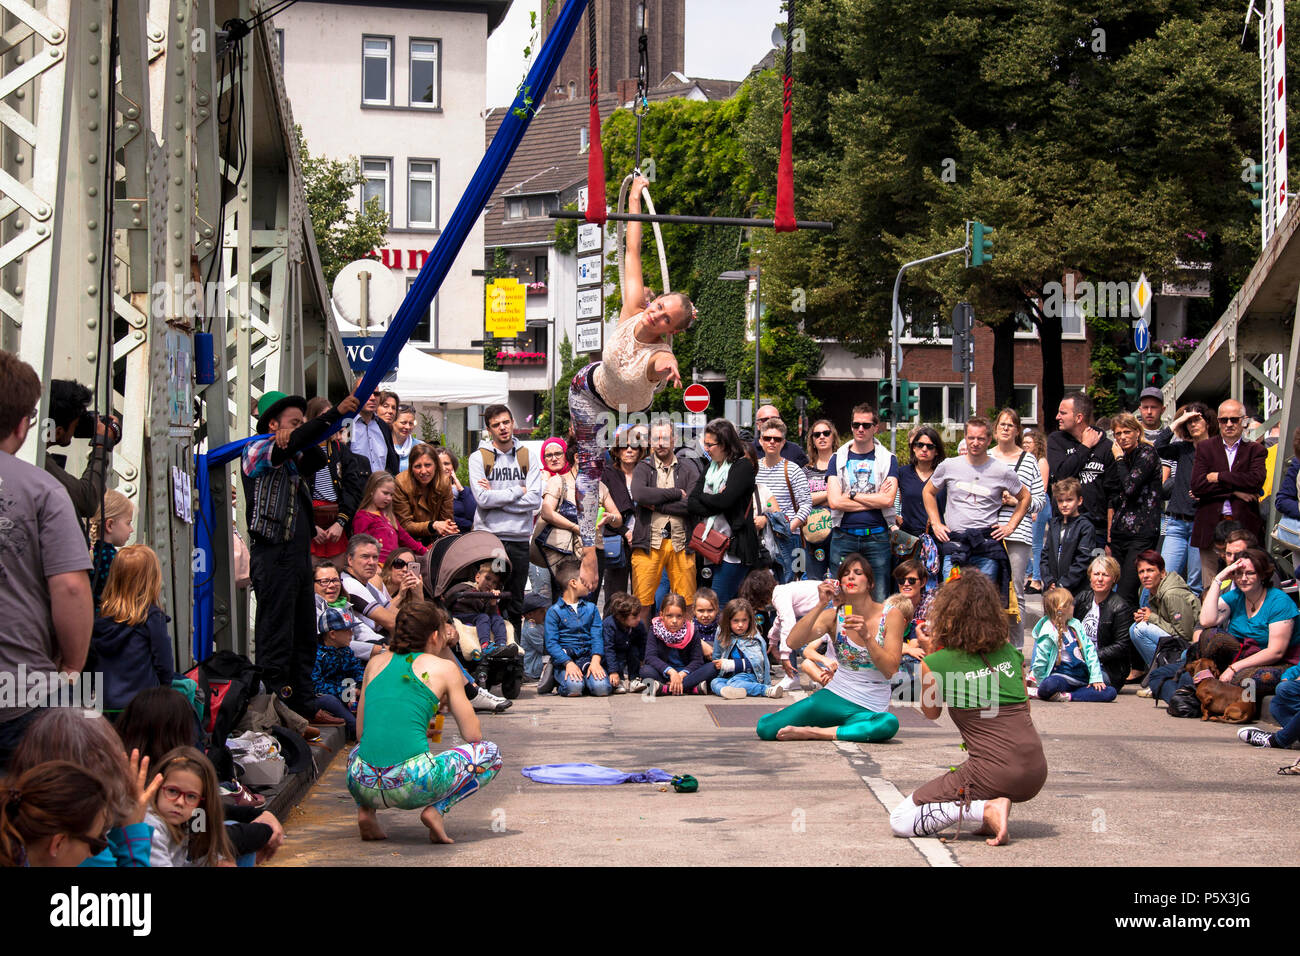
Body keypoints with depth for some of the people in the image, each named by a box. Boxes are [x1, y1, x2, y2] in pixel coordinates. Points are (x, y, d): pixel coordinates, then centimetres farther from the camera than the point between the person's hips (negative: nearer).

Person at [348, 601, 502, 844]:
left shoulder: (376, 663, 19)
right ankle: (436, 808, -2)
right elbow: (473, 735, 10)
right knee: (490, 753, 17)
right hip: (411, 784, -5)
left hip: (363, 785, 5)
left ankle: (366, 810, 14)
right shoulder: (444, 668, 7)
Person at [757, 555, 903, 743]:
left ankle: (815, 732, -22)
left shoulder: (891, 615, -3)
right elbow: (792, 643, -15)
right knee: (766, 727, -18)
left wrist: (866, 636, -24)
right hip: (835, 697, 1)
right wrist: (821, 605, -22)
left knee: (890, 723, -40)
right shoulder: (834, 615, 1)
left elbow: (890, 670, -12)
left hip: (870, 709, -1)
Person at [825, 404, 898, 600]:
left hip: (877, 537, -1)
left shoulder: (887, 459, 7)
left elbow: (888, 500, -7)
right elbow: (834, 501, -5)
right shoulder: (839, 458, 9)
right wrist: (875, 499, -5)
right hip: (844, 537, 1)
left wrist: (852, 495, -5)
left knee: (879, 599, -2)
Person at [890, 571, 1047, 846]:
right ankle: (994, 809, 16)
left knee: (900, 821, 5)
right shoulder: (1011, 653, 10)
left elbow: (931, 713, 17)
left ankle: (987, 809, -9)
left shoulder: (936, 663, -2)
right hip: (1037, 774, 6)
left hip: (994, 774, -6)